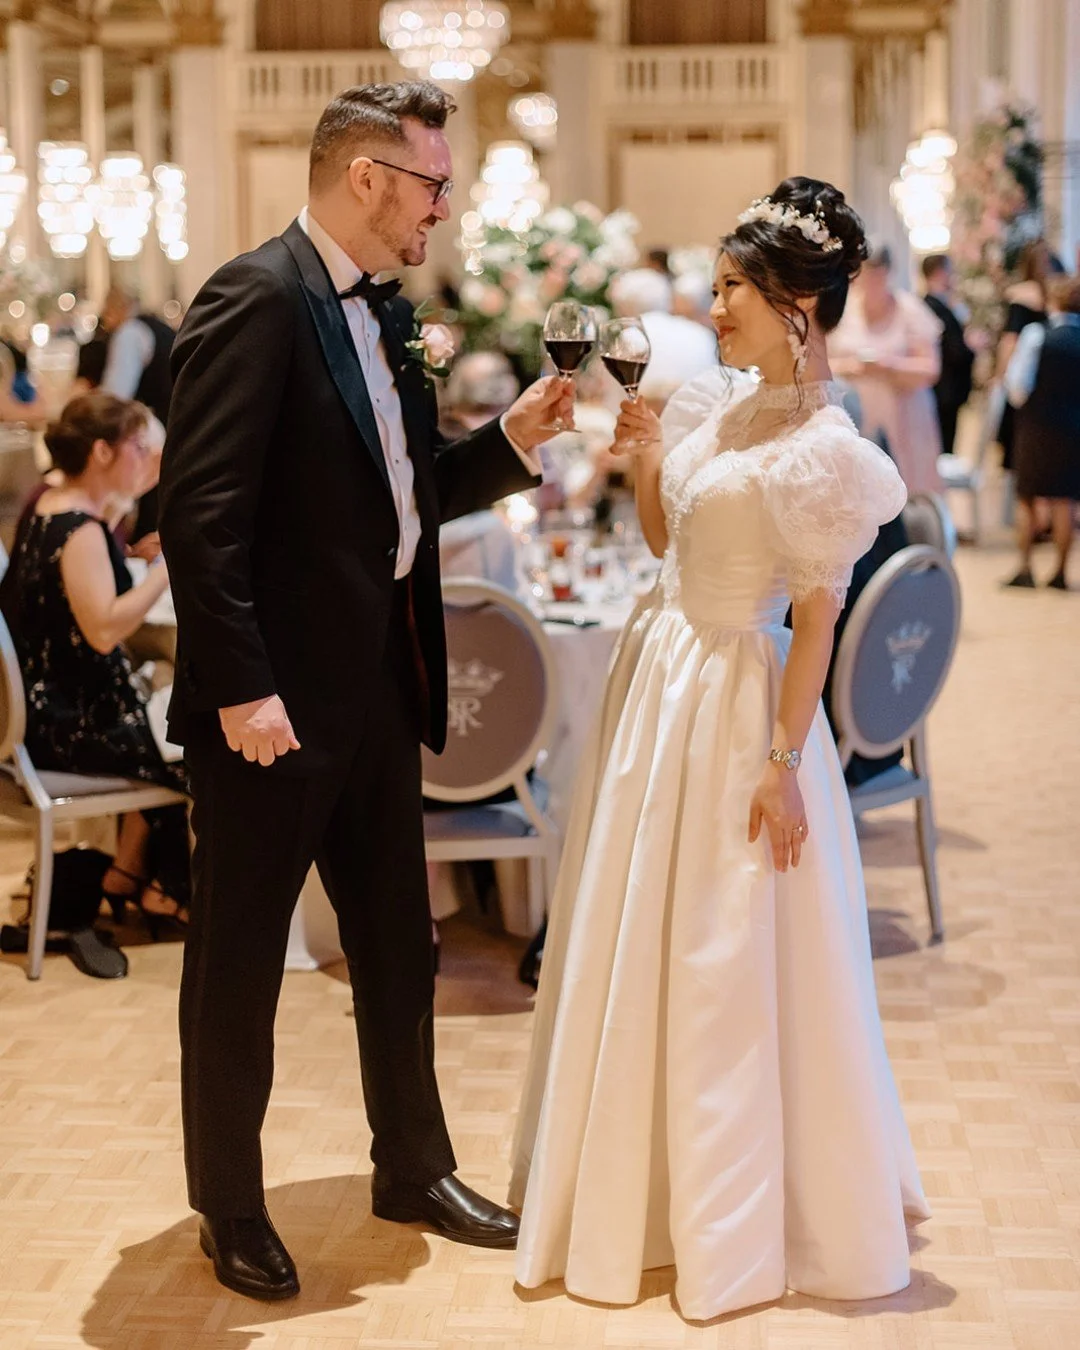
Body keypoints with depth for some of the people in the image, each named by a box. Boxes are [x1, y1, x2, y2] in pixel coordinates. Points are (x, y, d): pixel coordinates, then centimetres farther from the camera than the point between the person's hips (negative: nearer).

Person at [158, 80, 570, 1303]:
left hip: (377, 692, 9)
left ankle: (413, 1169, 35)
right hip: (276, 705, -9)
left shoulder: (380, 316, 11)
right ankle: (229, 1210, 23)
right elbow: (200, 512, -21)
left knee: (396, 943, 18)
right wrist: (240, 688, -23)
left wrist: (511, 438, 1)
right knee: (239, 962, 7)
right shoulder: (256, 300, -16)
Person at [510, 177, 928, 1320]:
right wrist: (642, 453, 1)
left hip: (732, 702, -9)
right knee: (633, 938, 16)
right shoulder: (722, 408, 7)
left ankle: (746, 1217, 20)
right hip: (660, 677, 9)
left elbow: (817, 616, -17)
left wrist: (784, 763, -17)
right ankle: (639, 1183, 34)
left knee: (729, 965, 2)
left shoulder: (823, 449, -17)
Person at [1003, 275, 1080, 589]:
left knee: (1027, 498, 10)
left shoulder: (1036, 335, -12)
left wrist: (1019, 399, 8)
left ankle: (1025, 569, 6)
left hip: (1036, 428, -1)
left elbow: (1017, 387, -12)